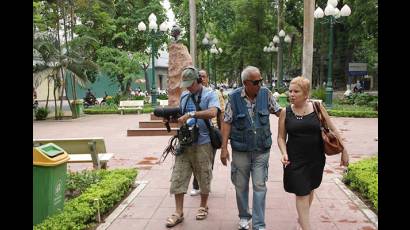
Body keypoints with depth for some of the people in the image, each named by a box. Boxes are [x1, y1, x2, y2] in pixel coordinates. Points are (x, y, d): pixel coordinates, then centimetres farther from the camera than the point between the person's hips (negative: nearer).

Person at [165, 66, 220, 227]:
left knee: (204, 177, 9)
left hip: (202, 144, -4)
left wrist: (191, 114, -27)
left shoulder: (209, 95, -5)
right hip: (184, 143, 5)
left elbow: (212, 112, -23)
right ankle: (178, 212, 10)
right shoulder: (184, 96, 12)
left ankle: (203, 206, 30)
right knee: (178, 177, 1)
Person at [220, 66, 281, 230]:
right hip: (240, 150, 0)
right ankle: (244, 217, 33)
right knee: (241, 185, 12)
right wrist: (224, 148, -7)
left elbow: (279, 111, 8)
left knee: (259, 186, 2)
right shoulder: (234, 97, -7)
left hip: (262, 150, 1)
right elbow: (227, 123, -4)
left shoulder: (266, 94, -3)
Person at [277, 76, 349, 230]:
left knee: (310, 190, 18)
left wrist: (344, 151, 4)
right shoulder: (285, 112, -4)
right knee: (301, 193, -3)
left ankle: (302, 218, 42)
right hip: (295, 160, -2)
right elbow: (281, 137, 3)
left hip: (316, 159, 2)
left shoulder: (317, 107, -4)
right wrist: (284, 153, -14)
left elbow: (333, 130, 3)